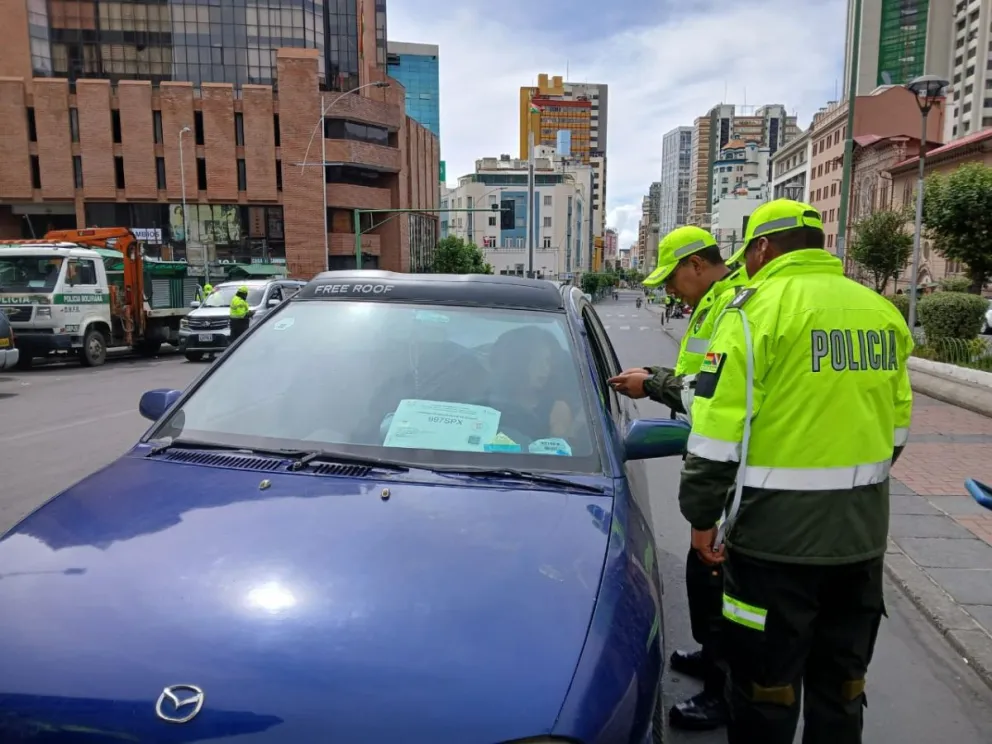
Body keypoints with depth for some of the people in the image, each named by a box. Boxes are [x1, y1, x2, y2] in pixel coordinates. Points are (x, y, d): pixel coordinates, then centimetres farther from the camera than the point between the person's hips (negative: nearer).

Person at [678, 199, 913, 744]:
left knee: (765, 689, 9)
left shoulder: (758, 308, -13)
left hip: (777, 535, -7)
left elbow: (719, 429, -17)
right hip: (862, 532, 7)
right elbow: (897, 423, 15)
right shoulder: (882, 312, 8)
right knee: (840, 684, 22)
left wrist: (702, 516, -7)